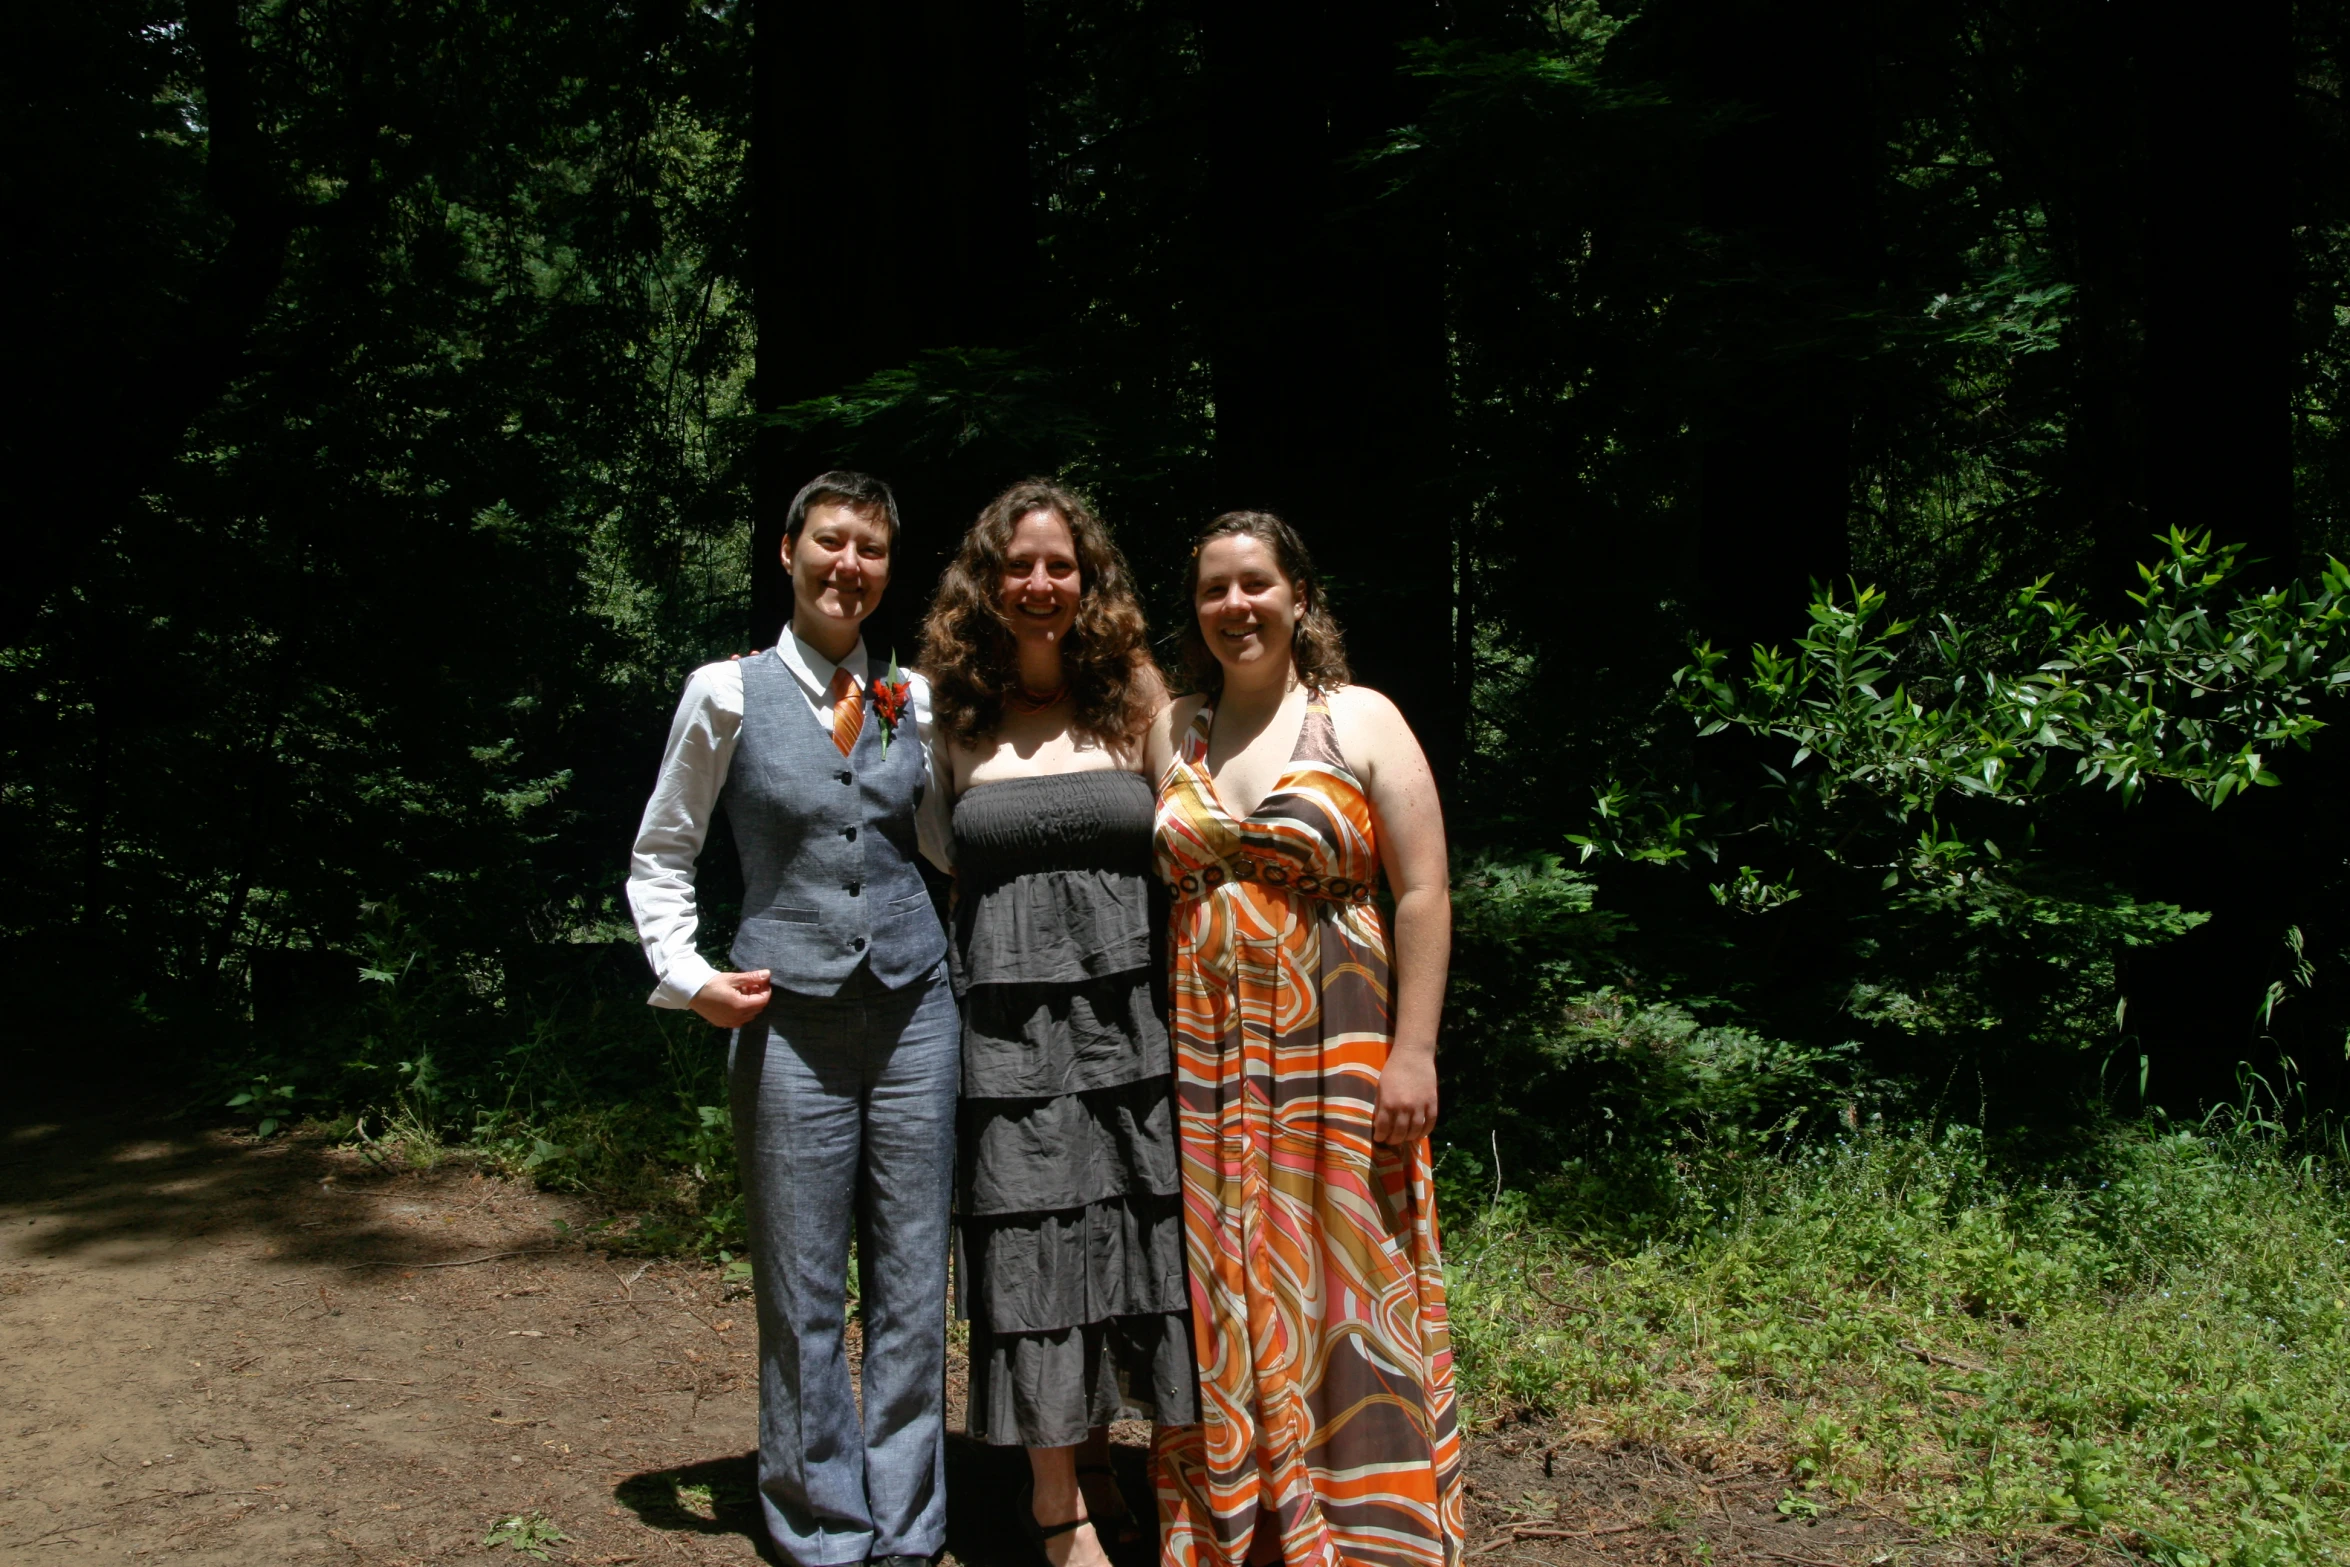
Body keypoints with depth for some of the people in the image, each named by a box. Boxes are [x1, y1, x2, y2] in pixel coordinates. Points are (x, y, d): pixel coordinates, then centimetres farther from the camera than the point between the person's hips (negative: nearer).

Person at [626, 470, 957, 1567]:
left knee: (912, 1290, 8)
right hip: (791, 1022, -3)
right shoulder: (729, 693, 1)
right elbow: (660, 859, 6)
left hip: (913, 1011, 3)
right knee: (804, 1297, 4)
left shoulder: (912, 699, 9)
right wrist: (688, 975, -7)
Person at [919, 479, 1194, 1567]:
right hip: (1011, 1022, -1)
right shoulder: (952, 721, 4)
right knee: (1036, 1247, 4)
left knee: (1130, 1236, 7)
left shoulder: (1134, 697, 5)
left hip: (1129, 1016, 1)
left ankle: (1093, 1459, 29)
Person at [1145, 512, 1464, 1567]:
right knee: (1223, 1295, 9)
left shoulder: (1362, 723, -1)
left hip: (1334, 1049, -3)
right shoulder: (1171, 735, 10)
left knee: (1341, 1289, 0)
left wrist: (1411, 1050, -11)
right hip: (1202, 1057, 4)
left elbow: (1423, 894, -5)